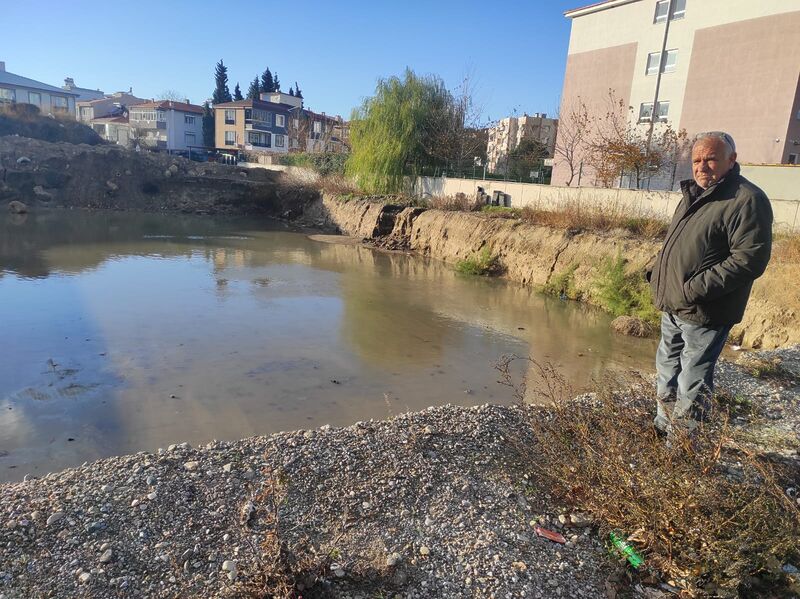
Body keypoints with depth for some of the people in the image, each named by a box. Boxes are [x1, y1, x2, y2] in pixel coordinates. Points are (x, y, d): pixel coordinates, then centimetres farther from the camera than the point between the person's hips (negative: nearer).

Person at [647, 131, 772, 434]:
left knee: (692, 386, 0)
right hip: (673, 308, 9)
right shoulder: (694, 196, 14)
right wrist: (656, 273, 10)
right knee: (667, 374, 21)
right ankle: (663, 428, 38)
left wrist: (697, 289, -25)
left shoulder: (747, 200, -15)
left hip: (703, 315, -9)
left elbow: (750, 259, -23)